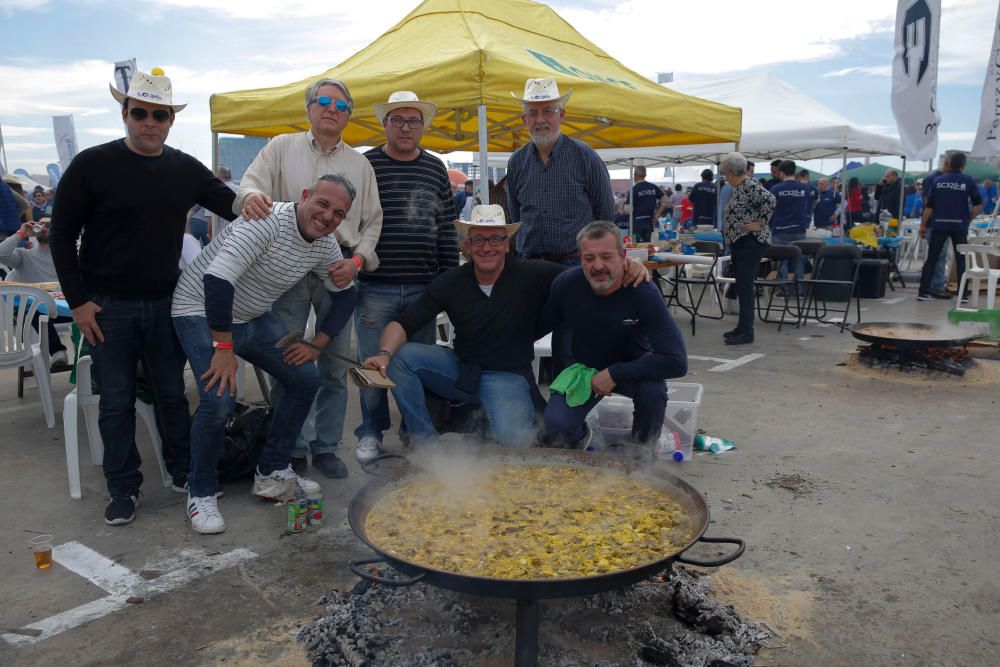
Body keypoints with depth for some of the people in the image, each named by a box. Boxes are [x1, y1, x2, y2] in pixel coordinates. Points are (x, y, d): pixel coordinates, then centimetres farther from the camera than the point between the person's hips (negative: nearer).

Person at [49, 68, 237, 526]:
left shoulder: (186, 170, 4)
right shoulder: (93, 165, -5)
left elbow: (237, 209, 9)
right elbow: (61, 235, -2)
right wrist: (77, 301, -7)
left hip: (166, 303, 3)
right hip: (107, 306, -2)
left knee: (172, 394, 12)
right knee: (117, 402, 5)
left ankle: (183, 472, 27)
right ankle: (123, 488, 19)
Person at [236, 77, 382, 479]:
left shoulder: (360, 164, 16)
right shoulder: (282, 148, 11)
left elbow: (372, 221, 13)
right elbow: (252, 183, -3)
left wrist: (358, 260, -4)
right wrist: (251, 197, -28)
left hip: (340, 268, 2)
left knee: (336, 365, 5)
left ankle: (326, 446, 18)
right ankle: (293, 448, 13)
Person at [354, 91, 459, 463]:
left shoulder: (435, 169, 10)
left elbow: (447, 228, 11)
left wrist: (449, 277, 6)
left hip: (424, 288, 3)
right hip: (375, 287, -2)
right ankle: (370, 433, 21)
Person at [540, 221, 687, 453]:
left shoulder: (643, 292, -28)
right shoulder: (566, 284, -20)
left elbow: (676, 361, -34)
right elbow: (541, 324, 0)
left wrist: (615, 374, -33)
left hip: (632, 368, -1)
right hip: (584, 368, 1)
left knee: (653, 390, -35)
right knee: (555, 426, -23)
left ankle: (642, 451, -2)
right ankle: (579, 436, 16)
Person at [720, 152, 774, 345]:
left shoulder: (750, 186, -14)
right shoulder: (739, 187, 16)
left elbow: (769, 200, -27)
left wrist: (760, 223, -21)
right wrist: (727, 229, 16)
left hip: (751, 242, -10)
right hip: (739, 242, 10)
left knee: (745, 286, -11)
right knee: (741, 285, 13)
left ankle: (747, 332, -9)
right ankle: (743, 326, 21)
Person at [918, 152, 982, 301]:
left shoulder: (938, 181, 4)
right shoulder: (968, 181, -2)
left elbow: (929, 205, 3)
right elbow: (978, 205, -5)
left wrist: (923, 225, 8)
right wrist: (968, 219, 10)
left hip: (939, 225, 1)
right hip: (959, 226, -1)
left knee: (931, 259, 8)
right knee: (961, 260, 7)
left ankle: (923, 292, 6)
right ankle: (962, 294, 7)